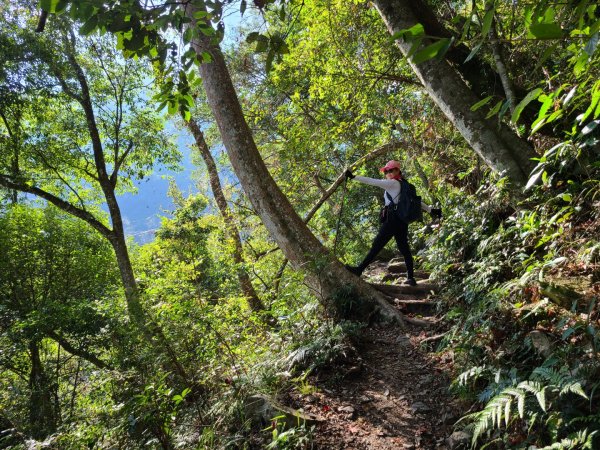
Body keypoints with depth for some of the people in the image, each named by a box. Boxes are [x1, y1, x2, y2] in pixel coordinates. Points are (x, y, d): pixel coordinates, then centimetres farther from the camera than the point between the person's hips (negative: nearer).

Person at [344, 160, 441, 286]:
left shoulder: (393, 183, -5)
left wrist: (353, 176, -12)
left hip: (392, 219, -8)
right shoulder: (403, 186, 19)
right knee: (404, 248, 8)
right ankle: (411, 278, 9)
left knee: (377, 245, -9)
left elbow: (373, 182, -11)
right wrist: (430, 210, 25)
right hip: (403, 221, 8)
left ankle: (360, 269, -8)